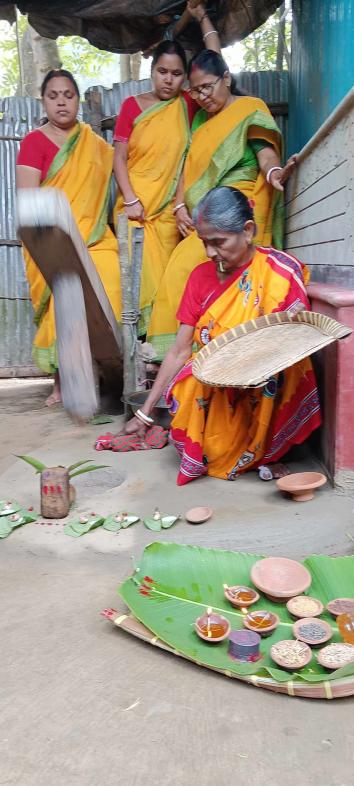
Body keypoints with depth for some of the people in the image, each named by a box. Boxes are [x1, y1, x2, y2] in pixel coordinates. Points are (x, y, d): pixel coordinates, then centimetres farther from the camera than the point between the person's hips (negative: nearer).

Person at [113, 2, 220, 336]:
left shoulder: (187, 105, 9)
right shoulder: (132, 105, 5)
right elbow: (119, 158, 2)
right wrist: (130, 200, -9)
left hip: (169, 208, 1)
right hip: (135, 205, -1)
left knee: (164, 274, -1)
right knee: (136, 271, -8)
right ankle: (137, 331, -2)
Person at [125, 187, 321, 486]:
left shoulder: (281, 271, -9)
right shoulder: (201, 275, 3)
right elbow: (180, 352, 3)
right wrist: (145, 412, 1)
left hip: (262, 394, -2)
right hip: (206, 388, 3)